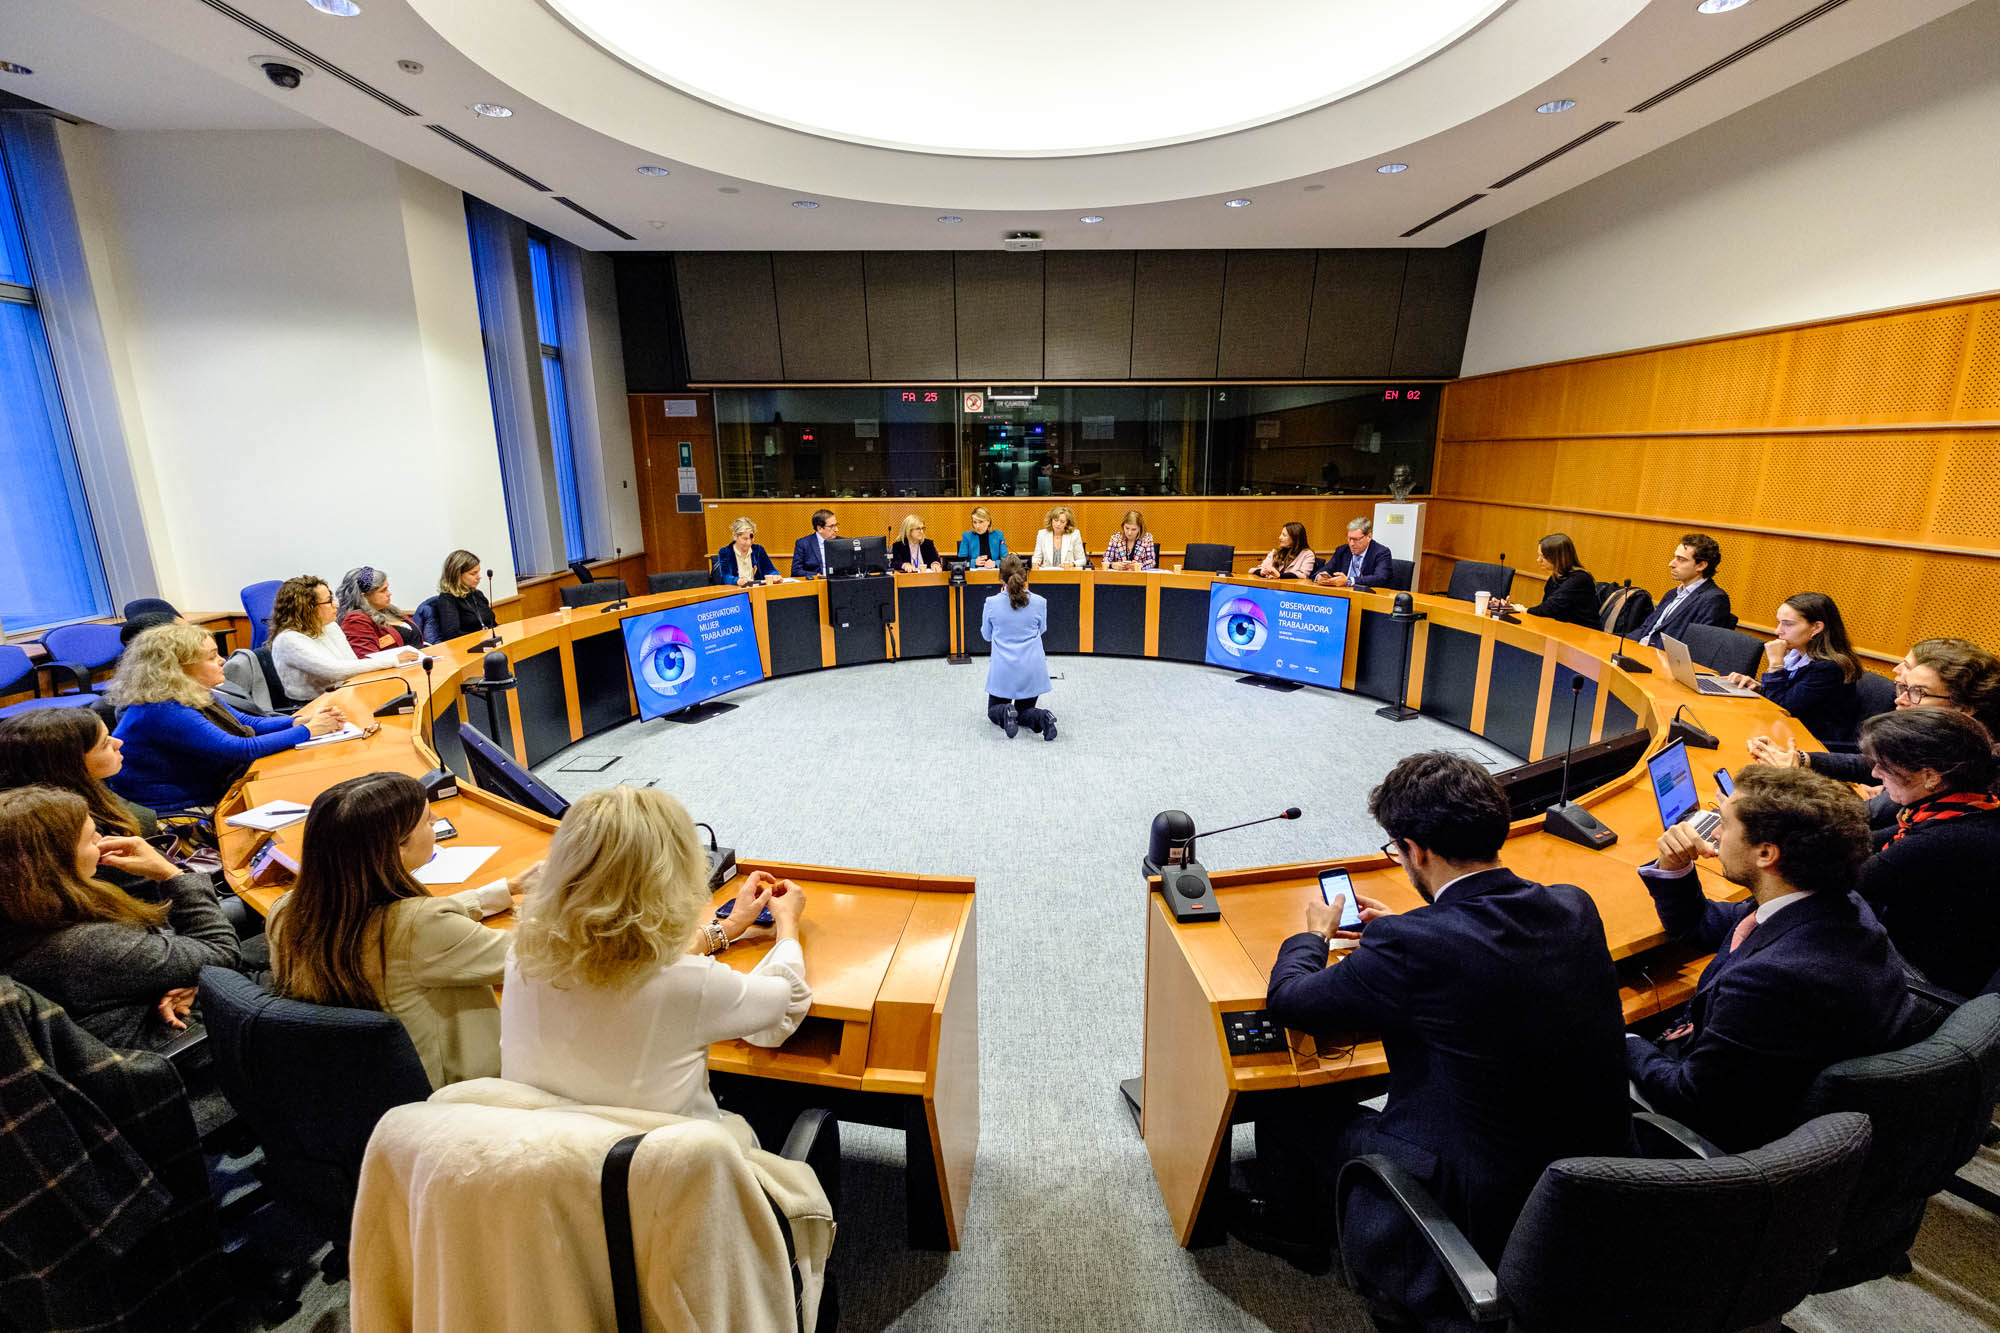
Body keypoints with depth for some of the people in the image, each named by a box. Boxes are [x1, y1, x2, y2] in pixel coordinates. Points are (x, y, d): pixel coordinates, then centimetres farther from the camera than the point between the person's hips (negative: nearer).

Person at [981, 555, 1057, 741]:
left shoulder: (992, 603, -10)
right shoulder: (1039, 602, -6)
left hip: (1003, 670, -1)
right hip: (1032, 669, 2)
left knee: (993, 711, 19)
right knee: (1024, 711, 19)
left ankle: (1006, 713, -16)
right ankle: (1040, 717, -14)